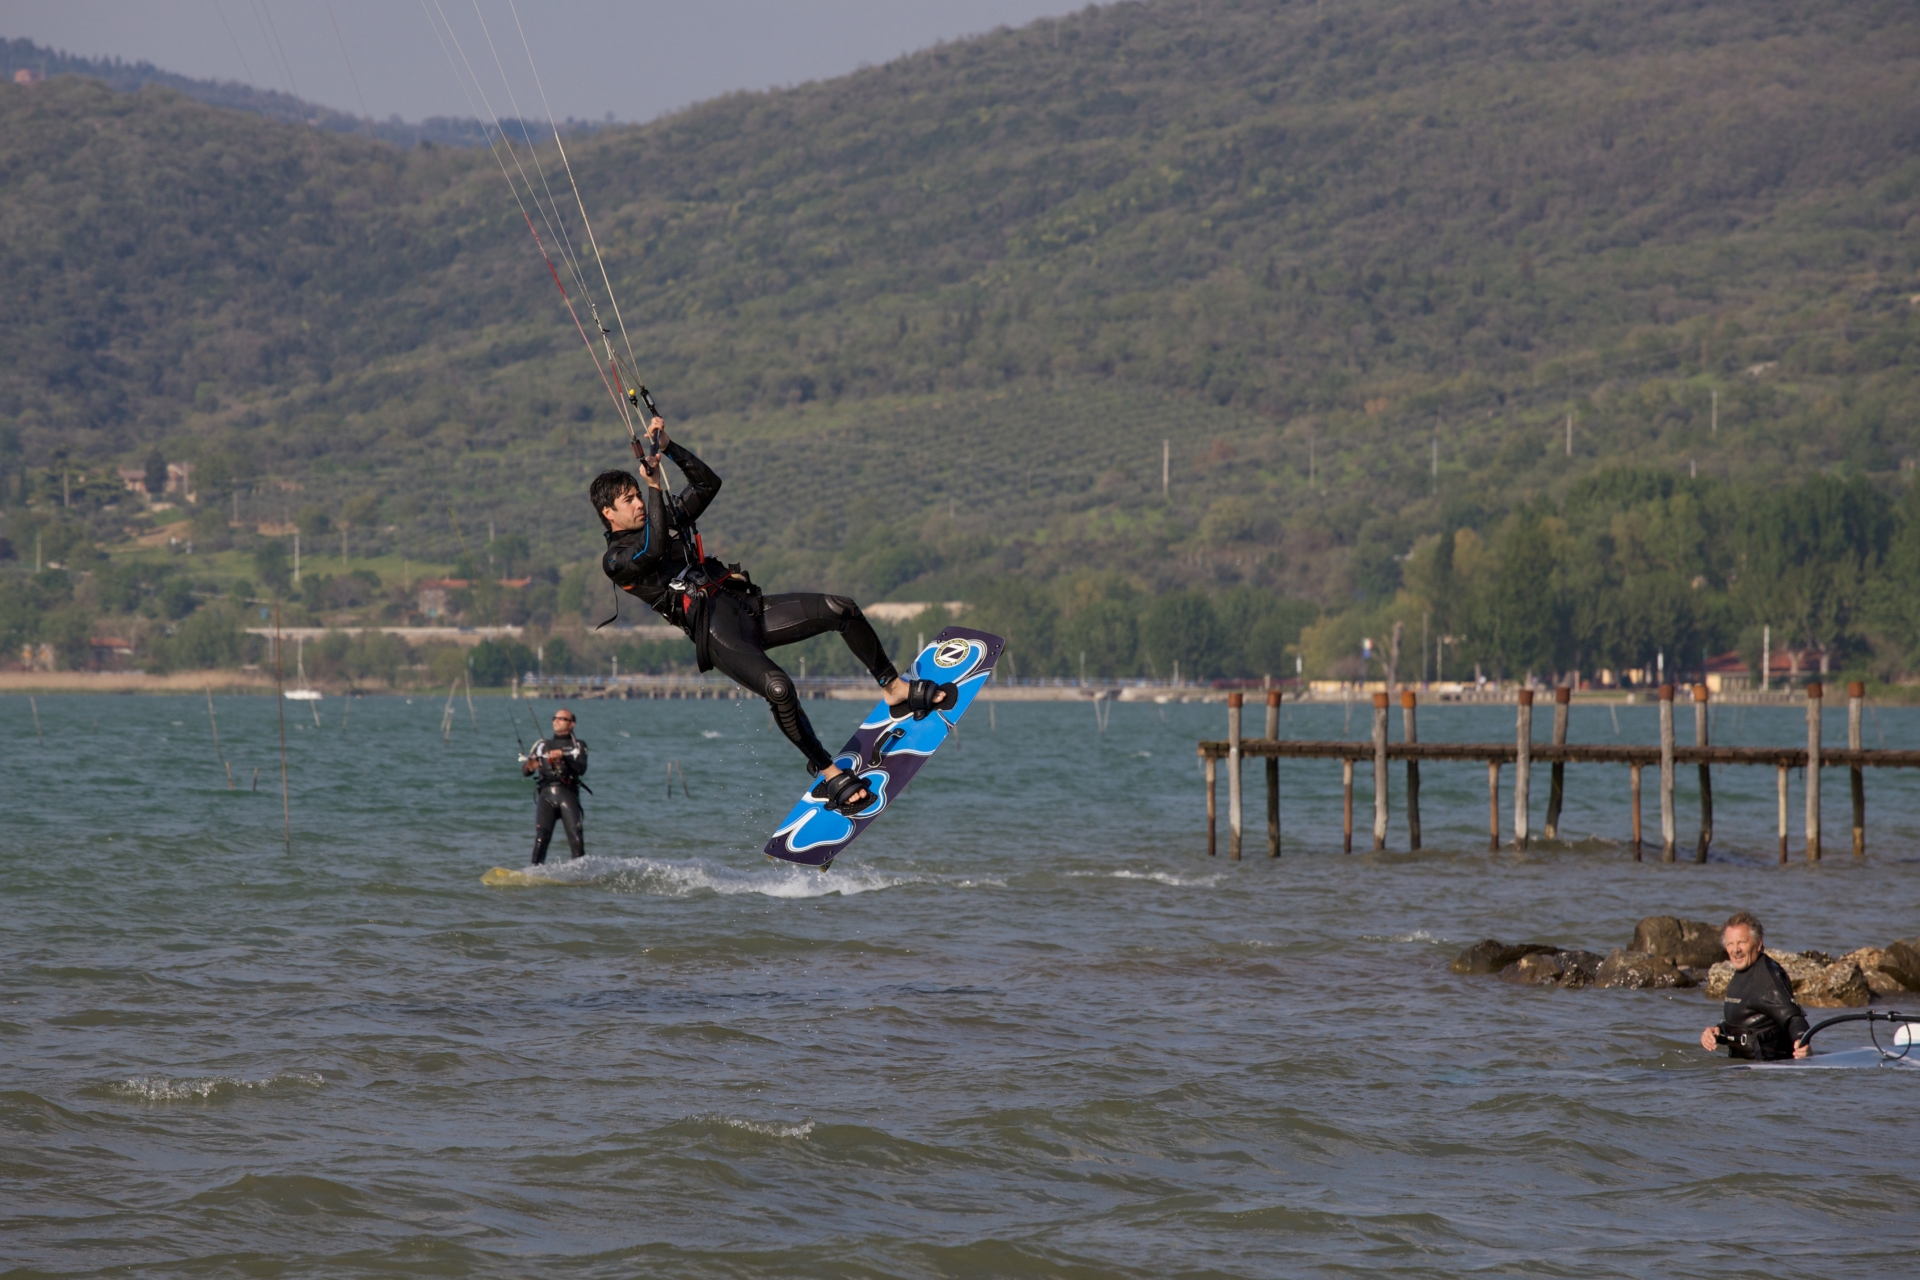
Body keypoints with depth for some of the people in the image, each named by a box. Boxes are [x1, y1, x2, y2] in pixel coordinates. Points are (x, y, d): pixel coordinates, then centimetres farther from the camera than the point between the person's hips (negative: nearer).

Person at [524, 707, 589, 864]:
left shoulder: (578, 745, 17)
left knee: (576, 838, -16)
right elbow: (524, 768, 11)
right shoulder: (542, 745, 23)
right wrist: (529, 767, -13)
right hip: (546, 794, 1)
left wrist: (564, 757, -17)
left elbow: (581, 768, -1)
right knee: (541, 838, -16)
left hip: (567, 794, -1)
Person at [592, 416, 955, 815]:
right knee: (779, 688, -33)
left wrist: (667, 447, 14)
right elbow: (654, 550, -18)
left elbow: (708, 482, 22)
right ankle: (828, 775, -23)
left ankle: (895, 690, 6)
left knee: (841, 610, -10)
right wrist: (655, 485, -15)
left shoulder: (668, 515, 23)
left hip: (746, 606, 7)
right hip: (715, 631, -7)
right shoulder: (616, 560, 1)